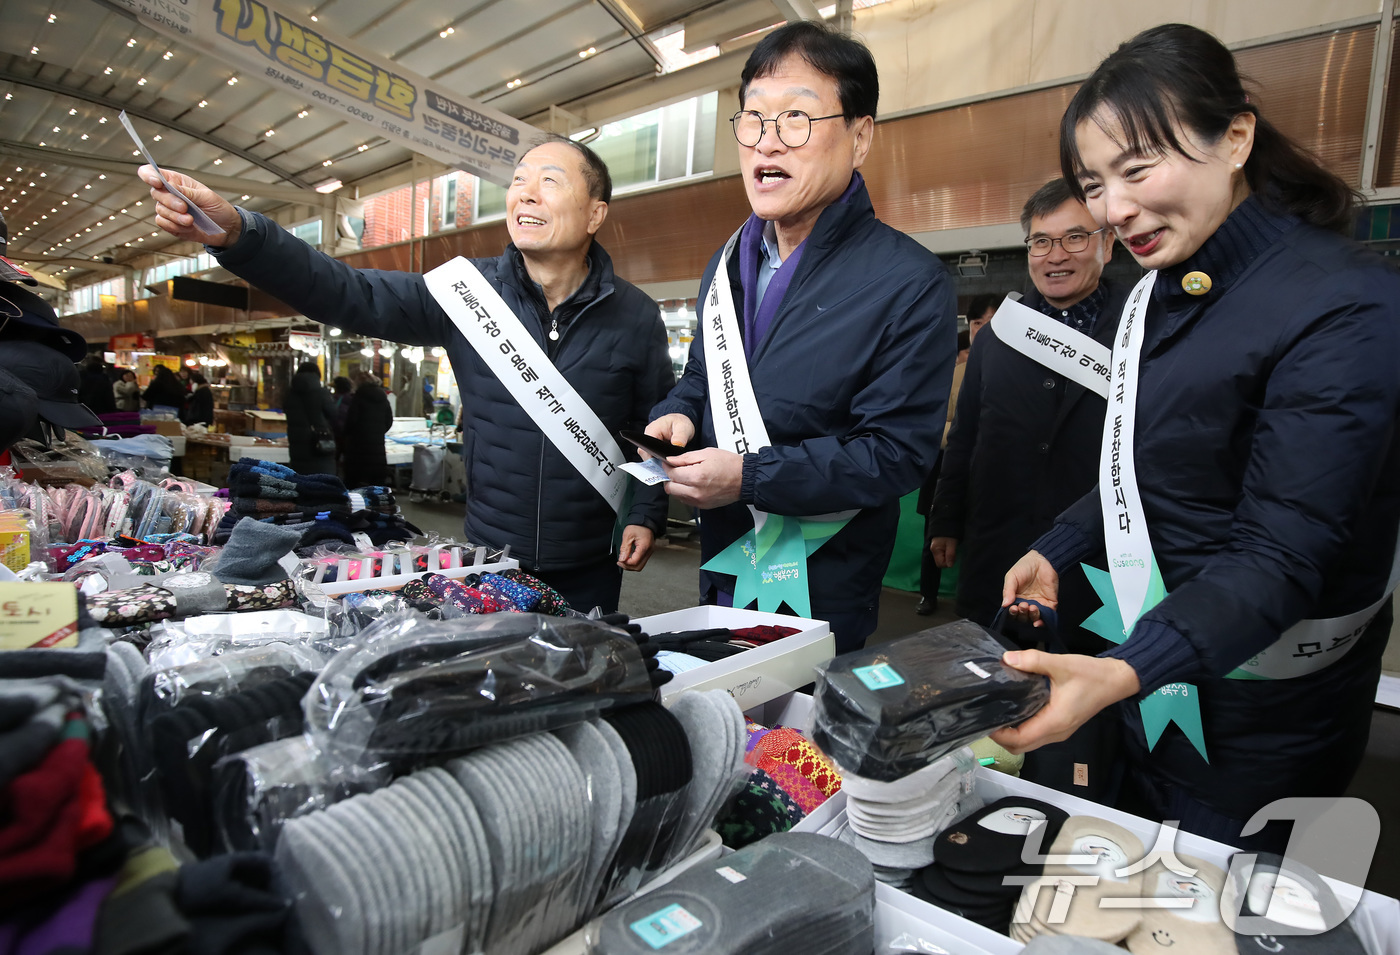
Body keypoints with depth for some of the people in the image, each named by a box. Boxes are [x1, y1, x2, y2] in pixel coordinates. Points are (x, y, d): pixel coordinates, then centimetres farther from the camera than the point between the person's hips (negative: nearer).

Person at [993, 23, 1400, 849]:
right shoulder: (1161, 291, 4)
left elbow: (1284, 555, -27)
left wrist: (1124, 672, -39)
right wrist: (1057, 552, 9)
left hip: (1255, 712, -7)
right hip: (1150, 665, 7)